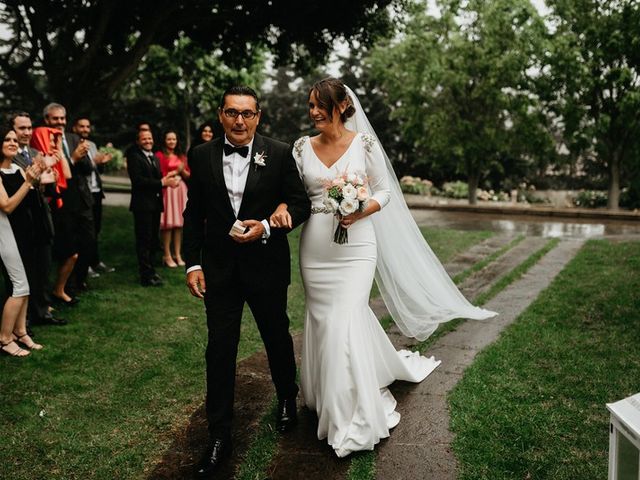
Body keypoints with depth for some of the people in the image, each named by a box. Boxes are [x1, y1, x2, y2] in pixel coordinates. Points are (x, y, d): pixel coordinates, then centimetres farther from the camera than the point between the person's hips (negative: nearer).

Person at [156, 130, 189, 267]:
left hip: (181, 190, 5)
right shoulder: (159, 155, -2)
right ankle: (167, 256, 1)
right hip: (167, 191, -5)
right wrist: (175, 171, -10)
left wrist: (182, 170, -4)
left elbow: (188, 175, 14)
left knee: (179, 223, 5)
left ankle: (178, 255, 12)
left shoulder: (181, 156, 18)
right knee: (168, 223, -6)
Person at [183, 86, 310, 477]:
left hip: (266, 265, -1)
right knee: (220, 349, 4)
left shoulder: (280, 154, -7)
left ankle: (287, 400, 45)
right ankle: (220, 436, 17)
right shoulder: (201, 156, -1)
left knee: (277, 337, 18)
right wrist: (193, 263, -1)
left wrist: (265, 227, -19)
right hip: (219, 267, 1)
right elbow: (194, 214, 4)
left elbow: (300, 204, -3)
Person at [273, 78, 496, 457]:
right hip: (315, 249, 4)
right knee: (322, 323, 11)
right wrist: (282, 208, -16)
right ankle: (329, 396, 36)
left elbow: (385, 191, 0)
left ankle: (355, 418, 7)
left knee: (346, 324, -10)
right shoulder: (303, 146, 4)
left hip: (354, 247, -4)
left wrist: (361, 213, -17)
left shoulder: (364, 142, -4)